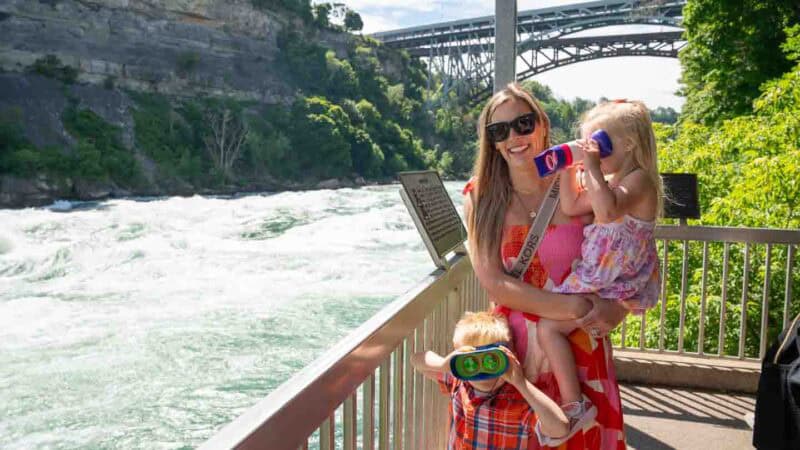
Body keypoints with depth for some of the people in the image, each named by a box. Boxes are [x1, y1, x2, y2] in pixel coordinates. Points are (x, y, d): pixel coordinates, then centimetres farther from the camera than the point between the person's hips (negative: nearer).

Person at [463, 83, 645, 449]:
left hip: (581, 349, 0)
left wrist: (617, 308, -20)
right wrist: (570, 307, -21)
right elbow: (494, 284, -12)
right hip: (515, 349, 0)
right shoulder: (480, 198, -4)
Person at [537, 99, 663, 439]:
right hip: (599, 278, 11)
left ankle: (574, 406, -5)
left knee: (548, 327, -15)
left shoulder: (639, 179, -18)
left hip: (617, 285, -10)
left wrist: (592, 166, -31)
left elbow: (608, 209, -39)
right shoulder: (610, 180, 13)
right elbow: (571, 207, 10)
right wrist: (569, 167, 3)